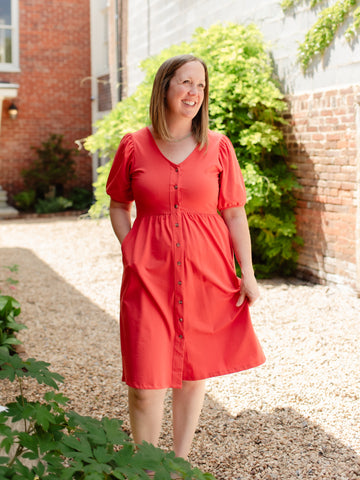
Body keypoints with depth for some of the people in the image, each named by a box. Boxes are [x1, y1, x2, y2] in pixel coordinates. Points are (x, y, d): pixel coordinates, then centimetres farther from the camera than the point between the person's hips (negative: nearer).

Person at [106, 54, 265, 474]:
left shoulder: (218, 147, 2)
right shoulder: (134, 146, 2)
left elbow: (235, 214, 4)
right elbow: (118, 206, 12)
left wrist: (247, 274, 1)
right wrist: (130, 252, -2)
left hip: (207, 274, 1)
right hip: (150, 275, -1)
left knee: (194, 375, 11)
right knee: (146, 384, -2)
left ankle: (180, 463, 30)